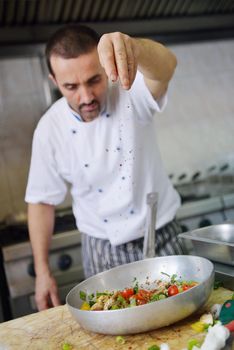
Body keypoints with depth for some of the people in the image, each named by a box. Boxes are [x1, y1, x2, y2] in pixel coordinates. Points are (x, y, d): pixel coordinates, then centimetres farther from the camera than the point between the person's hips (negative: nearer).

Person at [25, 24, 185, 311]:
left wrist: (132, 47, -61)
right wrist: (42, 272, -2)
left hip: (161, 238, 0)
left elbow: (165, 66, -38)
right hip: (103, 252, 1)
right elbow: (42, 200, -2)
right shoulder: (50, 128, -10)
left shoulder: (130, 92, -15)